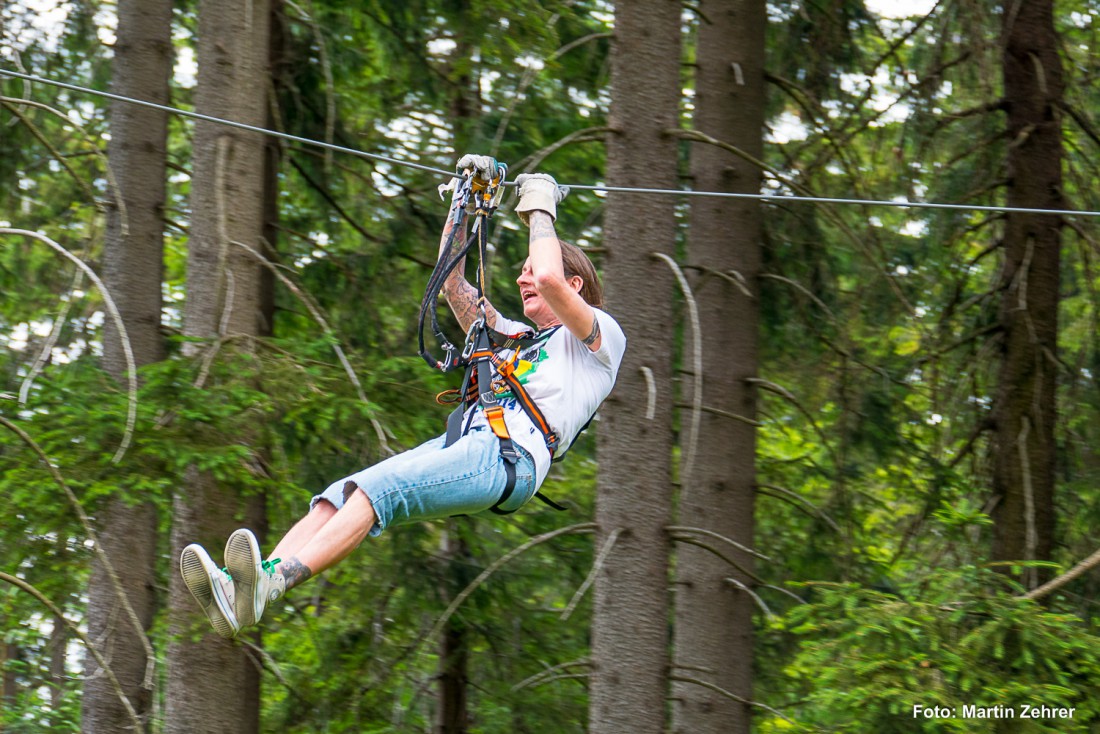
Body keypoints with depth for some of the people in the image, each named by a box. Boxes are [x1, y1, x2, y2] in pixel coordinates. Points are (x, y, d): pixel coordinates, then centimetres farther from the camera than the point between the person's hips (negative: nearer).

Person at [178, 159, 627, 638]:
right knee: (338, 497, -20)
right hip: (464, 443, 8)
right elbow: (453, 283, 38)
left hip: (510, 454, -8)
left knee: (377, 489, -33)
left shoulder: (601, 335, 16)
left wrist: (539, 210, 13)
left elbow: (550, 280, -3)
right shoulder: (513, 338, 40)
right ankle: (240, 589, -40)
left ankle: (271, 581, -53)